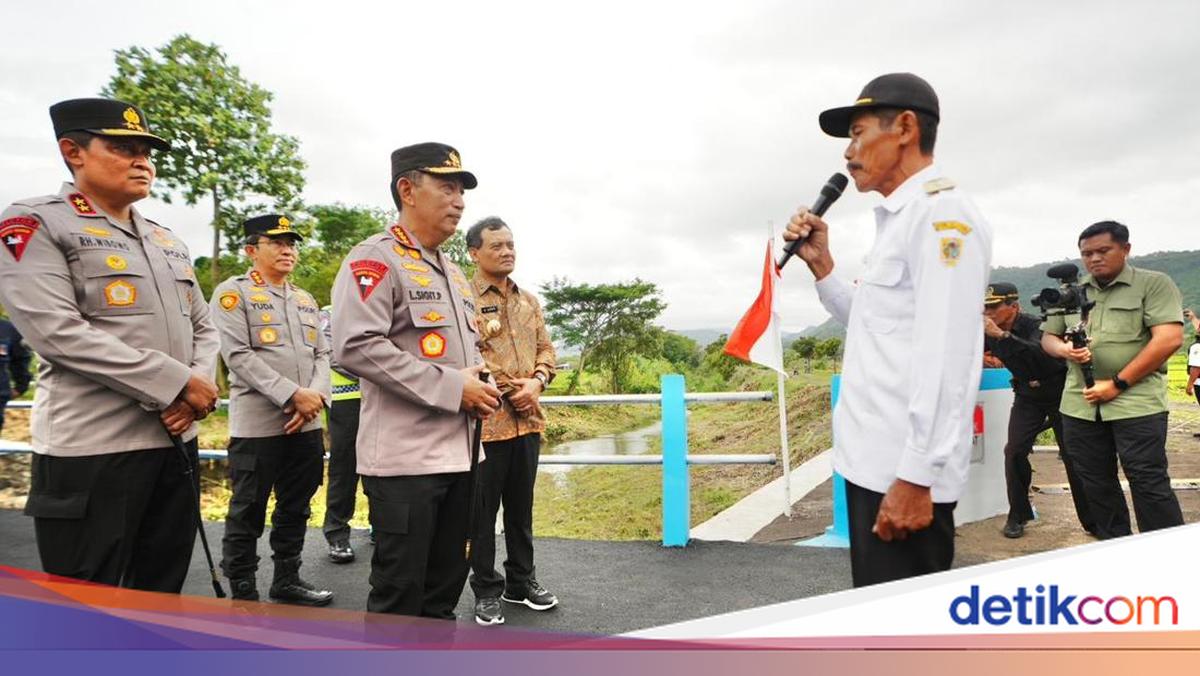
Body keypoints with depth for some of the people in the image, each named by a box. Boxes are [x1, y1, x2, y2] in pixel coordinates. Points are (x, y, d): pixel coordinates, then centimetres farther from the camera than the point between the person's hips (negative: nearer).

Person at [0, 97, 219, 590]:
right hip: (90, 451, -6)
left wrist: (198, 389, -7)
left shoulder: (167, 240, 16)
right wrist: (177, 383, -18)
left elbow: (202, 328, 15)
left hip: (176, 442, 7)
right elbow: (57, 331, -17)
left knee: (163, 599, 16)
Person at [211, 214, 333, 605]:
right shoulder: (232, 292, -3)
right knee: (248, 513, 4)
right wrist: (293, 395, -19)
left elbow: (322, 355, 12)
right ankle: (242, 593, 17)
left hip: (307, 425, 6)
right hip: (257, 425, -6)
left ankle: (287, 580, 29)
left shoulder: (306, 300, 16)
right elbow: (239, 356, -13)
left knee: (296, 508, 15)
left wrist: (316, 396, -8)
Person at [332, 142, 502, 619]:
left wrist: (482, 387, 4)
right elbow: (356, 346, -22)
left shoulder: (455, 274, 18)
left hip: (458, 454, 8)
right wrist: (452, 388, -20)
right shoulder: (375, 259, -9)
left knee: (443, 592, 18)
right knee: (398, 598, 3)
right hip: (404, 458, -8)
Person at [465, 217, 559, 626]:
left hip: (527, 420, 6)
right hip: (485, 421, -6)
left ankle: (521, 581, 31)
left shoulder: (529, 301, 14)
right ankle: (487, 590, 20)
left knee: (521, 506, 16)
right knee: (483, 510, 6)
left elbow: (545, 348, 15)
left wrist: (536, 382, -5)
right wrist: (505, 389, -15)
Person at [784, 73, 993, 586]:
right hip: (873, 462, 10)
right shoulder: (899, 220, 17)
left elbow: (944, 358, -21)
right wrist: (821, 265, 10)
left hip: (905, 473, -9)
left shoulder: (941, 212, -13)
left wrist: (915, 477, -22)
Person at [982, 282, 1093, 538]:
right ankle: (1017, 516, 3)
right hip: (1027, 396, 4)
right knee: (1015, 451, -9)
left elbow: (1040, 354, -44)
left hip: (1059, 394, -4)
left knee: (1073, 457, -2)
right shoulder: (989, 332, -6)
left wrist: (1002, 336, -49)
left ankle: (1092, 521, 10)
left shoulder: (1035, 326, -24)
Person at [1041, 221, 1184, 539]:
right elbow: (1048, 337, 18)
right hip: (1080, 404, 5)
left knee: (1149, 484, -3)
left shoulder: (1154, 284, -2)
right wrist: (1065, 349, -8)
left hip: (1136, 402, -5)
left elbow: (1169, 338, -12)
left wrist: (1117, 384, -14)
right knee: (1096, 485, 11)